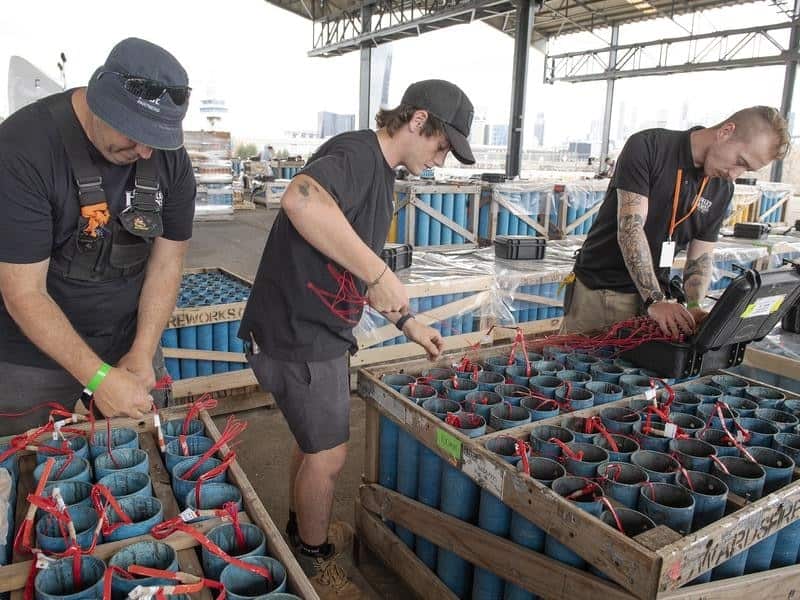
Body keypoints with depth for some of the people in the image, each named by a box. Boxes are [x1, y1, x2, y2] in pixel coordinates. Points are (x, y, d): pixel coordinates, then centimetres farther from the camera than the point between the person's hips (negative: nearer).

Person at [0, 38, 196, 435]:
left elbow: (166, 263, -4)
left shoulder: (169, 155, -8)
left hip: (130, 345, 4)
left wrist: (142, 353, -12)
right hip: (32, 357, -3)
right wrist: (99, 378, -26)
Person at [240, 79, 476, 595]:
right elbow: (301, 200, -42)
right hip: (299, 335, -10)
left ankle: (301, 531, 48)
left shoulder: (381, 176, 14)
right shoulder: (356, 153, -18)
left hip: (321, 333, 10)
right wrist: (378, 273, -36)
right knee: (329, 455, 6)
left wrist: (408, 323, 16)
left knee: (315, 443, 25)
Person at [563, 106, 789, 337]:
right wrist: (654, 300, -27)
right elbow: (630, 228, -21)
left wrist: (693, 306, -12)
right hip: (594, 291, -4)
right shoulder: (647, 146, -14)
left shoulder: (722, 189, 4)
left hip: (650, 294, 5)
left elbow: (701, 255, 7)